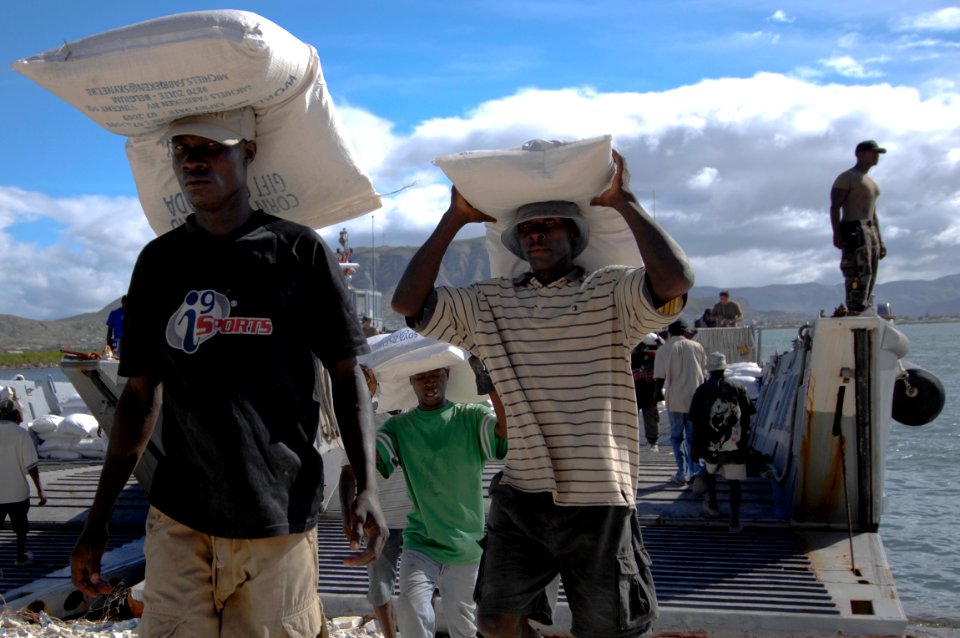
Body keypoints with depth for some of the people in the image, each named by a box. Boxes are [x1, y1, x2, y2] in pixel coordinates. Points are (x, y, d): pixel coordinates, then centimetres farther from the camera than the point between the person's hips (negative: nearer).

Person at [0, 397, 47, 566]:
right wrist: (40, 490, -7)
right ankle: (21, 556, 32)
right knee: (21, 526, 18)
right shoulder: (20, 433, -13)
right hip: (17, 491, -2)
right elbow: (31, 466, -14)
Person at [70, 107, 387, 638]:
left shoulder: (299, 251, 0)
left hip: (280, 517, -2)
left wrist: (367, 485, -11)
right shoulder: (158, 261, 9)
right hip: (177, 519, 3)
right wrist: (99, 518, 10)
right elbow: (141, 394, 13)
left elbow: (346, 375, 2)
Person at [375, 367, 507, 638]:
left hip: (466, 546, 0)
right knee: (412, 613, -21)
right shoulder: (399, 426, 3)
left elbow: (508, 430, -23)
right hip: (420, 544, 1)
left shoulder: (471, 417, -3)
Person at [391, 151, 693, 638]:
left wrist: (623, 201, -13)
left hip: (599, 500, -2)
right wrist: (455, 218, 1)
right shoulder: (489, 303, 8)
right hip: (521, 496, 3)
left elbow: (676, 279, -19)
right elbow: (409, 302, 0)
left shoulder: (611, 293, -1)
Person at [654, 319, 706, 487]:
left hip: (674, 399, -1)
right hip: (695, 398, 2)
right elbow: (703, 369, 12)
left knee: (677, 437, 9)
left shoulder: (664, 350, -5)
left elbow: (660, 378, -7)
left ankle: (681, 474, 6)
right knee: (693, 437, 12)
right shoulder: (696, 346, -1)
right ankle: (694, 472, 14)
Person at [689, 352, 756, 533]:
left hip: (711, 444, 0)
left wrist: (695, 446, 4)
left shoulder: (702, 391, -3)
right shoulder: (738, 388, 1)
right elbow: (746, 417, 4)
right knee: (734, 482, 4)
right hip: (735, 444, 0)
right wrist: (745, 439, 17)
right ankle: (734, 520, -2)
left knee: (709, 471, 28)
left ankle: (712, 504, 35)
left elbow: (696, 422, -4)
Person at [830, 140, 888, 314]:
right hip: (854, 230, -9)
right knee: (860, 274, -20)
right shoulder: (846, 178, -2)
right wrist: (836, 233, -24)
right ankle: (853, 313, -26)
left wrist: (879, 241, 21)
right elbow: (835, 207, -12)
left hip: (870, 231, 9)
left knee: (869, 277, 3)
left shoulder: (871, 182, 26)